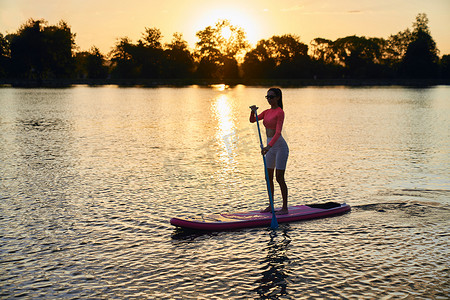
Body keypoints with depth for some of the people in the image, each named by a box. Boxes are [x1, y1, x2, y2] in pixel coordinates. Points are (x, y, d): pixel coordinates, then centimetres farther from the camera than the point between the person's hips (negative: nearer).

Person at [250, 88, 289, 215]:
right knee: (269, 178, 11)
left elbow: (278, 132, -23)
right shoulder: (267, 112, 12)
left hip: (280, 146, -8)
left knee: (279, 178, -7)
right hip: (270, 147, 8)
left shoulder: (280, 112, -13)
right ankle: (271, 206, 21)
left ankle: (285, 208, 2)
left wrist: (269, 146, -34)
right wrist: (253, 111, -16)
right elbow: (252, 120, 5)